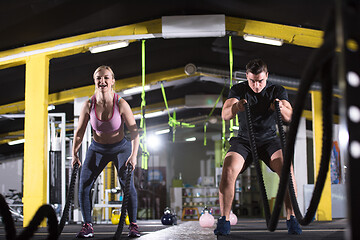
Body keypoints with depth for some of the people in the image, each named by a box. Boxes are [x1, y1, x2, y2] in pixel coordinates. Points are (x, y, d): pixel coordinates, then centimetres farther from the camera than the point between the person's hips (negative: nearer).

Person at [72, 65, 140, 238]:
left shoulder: (121, 104, -22)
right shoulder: (89, 105, -16)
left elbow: (134, 131, -19)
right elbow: (79, 132, -4)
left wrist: (134, 155, -27)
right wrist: (74, 154, -7)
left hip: (121, 148, -2)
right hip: (97, 149, 2)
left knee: (127, 185, -15)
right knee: (84, 186, -8)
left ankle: (133, 225, 0)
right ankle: (87, 226, 3)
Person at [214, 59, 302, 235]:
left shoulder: (277, 90, 0)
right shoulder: (238, 90, -2)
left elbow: (289, 117, -15)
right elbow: (225, 115, -17)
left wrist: (281, 108, -39)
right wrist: (236, 107, -41)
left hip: (269, 140, 0)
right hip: (244, 140, 0)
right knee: (228, 170, -27)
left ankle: (291, 218, -19)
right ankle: (224, 219, -16)